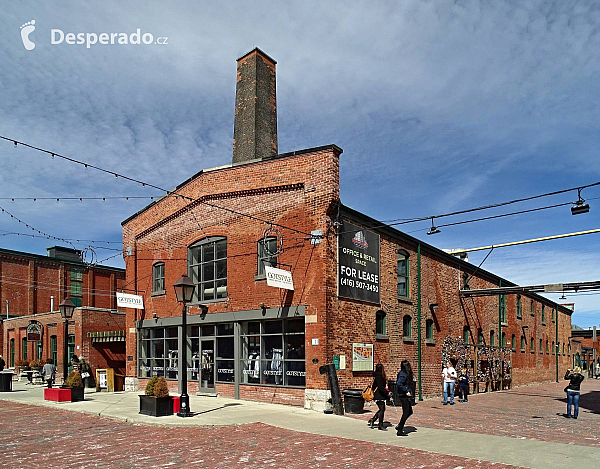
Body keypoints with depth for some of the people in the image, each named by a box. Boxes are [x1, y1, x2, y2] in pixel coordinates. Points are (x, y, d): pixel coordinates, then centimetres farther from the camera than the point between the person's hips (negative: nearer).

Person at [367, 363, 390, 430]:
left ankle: (372, 420, 20)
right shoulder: (378, 376, -18)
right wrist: (387, 393, -19)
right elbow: (380, 387, -22)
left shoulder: (380, 375, 12)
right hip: (379, 396, -10)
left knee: (382, 409, 13)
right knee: (382, 409, -3)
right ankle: (380, 425, 5)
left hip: (381, 396, 10)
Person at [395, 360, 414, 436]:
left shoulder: (404, 373, 10)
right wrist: (406, 391, -25)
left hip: (405, 396, 10)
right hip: (404, 396, -10)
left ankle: (399, 426, 23)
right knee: (406, 413, -2)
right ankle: (400, 431, 5)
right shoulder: (403, 375, -20)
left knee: (410, 412, 17)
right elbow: (399, 384, -31)